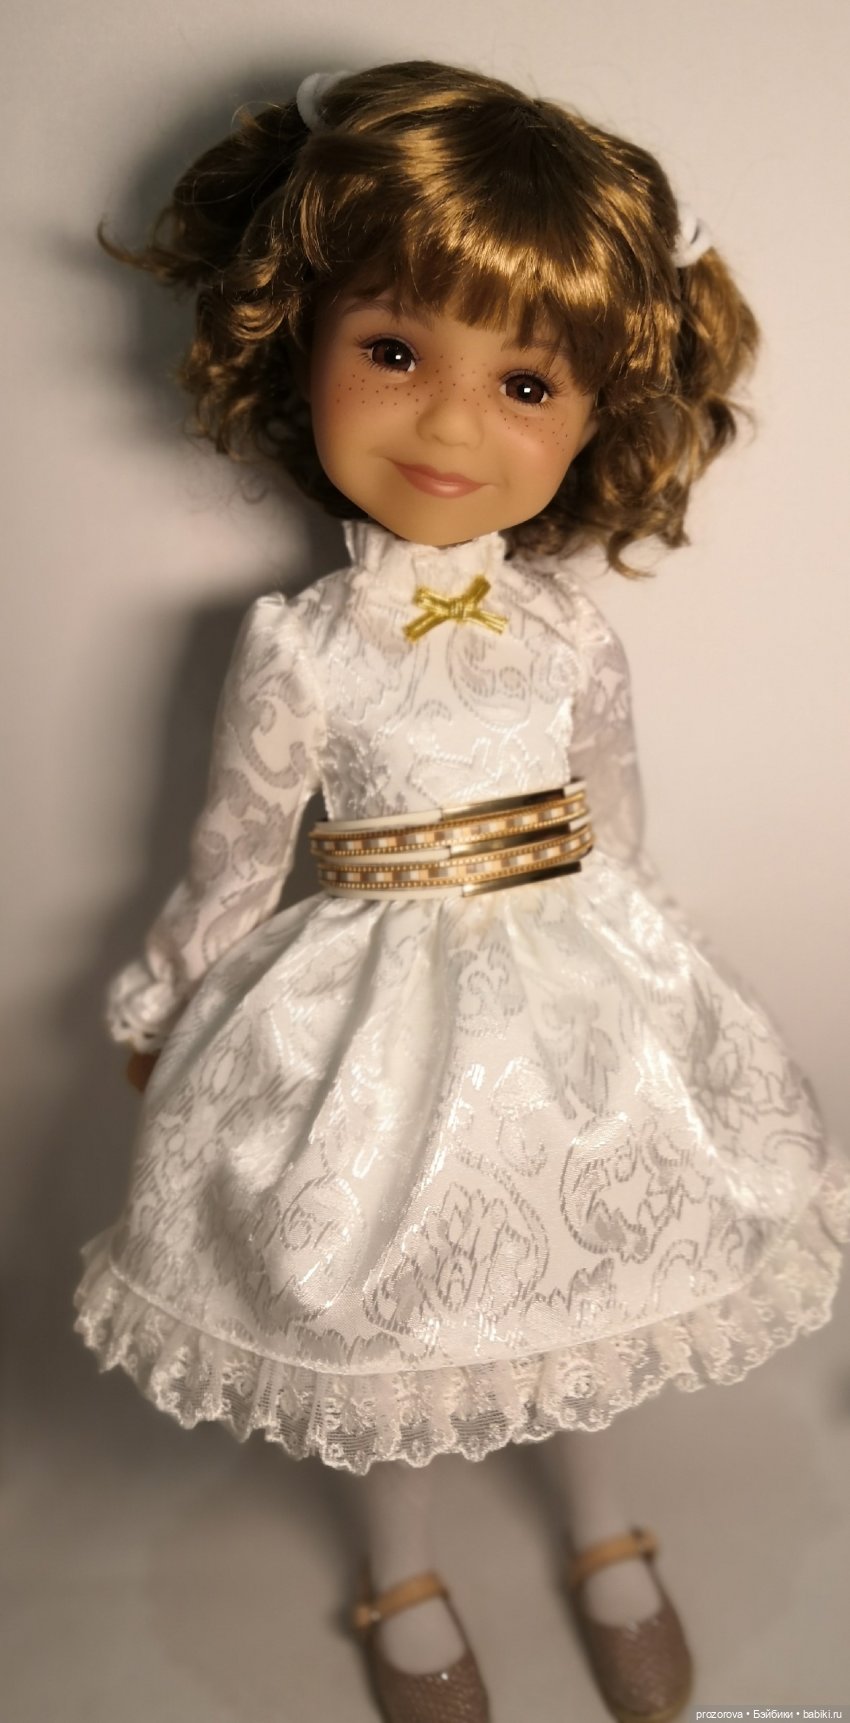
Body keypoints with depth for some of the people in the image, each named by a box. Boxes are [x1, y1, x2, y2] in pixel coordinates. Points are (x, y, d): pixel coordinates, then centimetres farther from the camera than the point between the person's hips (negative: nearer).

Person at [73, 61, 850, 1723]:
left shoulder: (571, 636, -7)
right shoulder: (297, 649, -15)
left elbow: (615, 840, 5)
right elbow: (231, 863, -3)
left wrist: (638, 972, 13)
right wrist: (161, 1008, 7)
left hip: (578, 997, 3)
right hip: (381, 1019, -2)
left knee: (588, 1263, 20)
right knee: (392, 1297, 16)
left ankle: (604, 1537, 51)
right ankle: (401, 1574, 47)